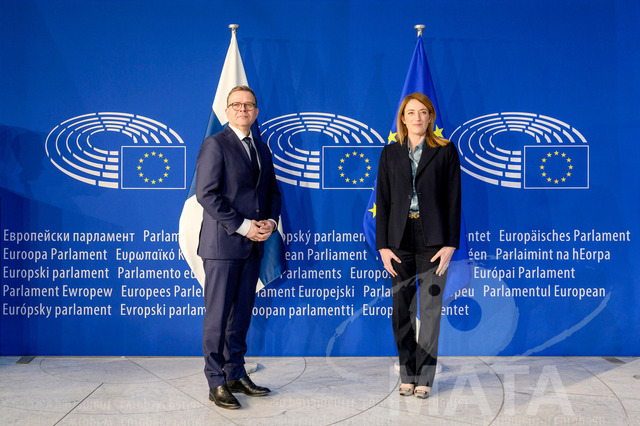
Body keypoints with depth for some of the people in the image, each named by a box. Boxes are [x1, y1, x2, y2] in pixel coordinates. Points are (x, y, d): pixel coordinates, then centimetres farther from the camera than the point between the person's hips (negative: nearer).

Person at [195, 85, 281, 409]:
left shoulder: (262, 148, 16)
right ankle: (217, 383, 7)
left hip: (253, 245, 7)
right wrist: (243, 226, -16)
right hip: (222, 244, -7)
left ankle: (236, 375, 22)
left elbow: (272, 191, 20)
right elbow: (207, 194, -13)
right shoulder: (215, 145, -5)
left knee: (242, 314, 12)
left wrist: (271, 221, 1)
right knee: (218, 315, -1)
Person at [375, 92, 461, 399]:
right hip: (399, 240, 2)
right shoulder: (390, 153, 9)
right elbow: (382, 201, 6)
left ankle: (424, 378, 12)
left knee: (430, 309, 1)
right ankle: (407, 375, 19)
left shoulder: (445, 152, 3)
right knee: (402, 310, 6)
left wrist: (450, 244, -7)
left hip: (432, 240, -2)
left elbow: (454, 201, 0)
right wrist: (383, 246, -1)